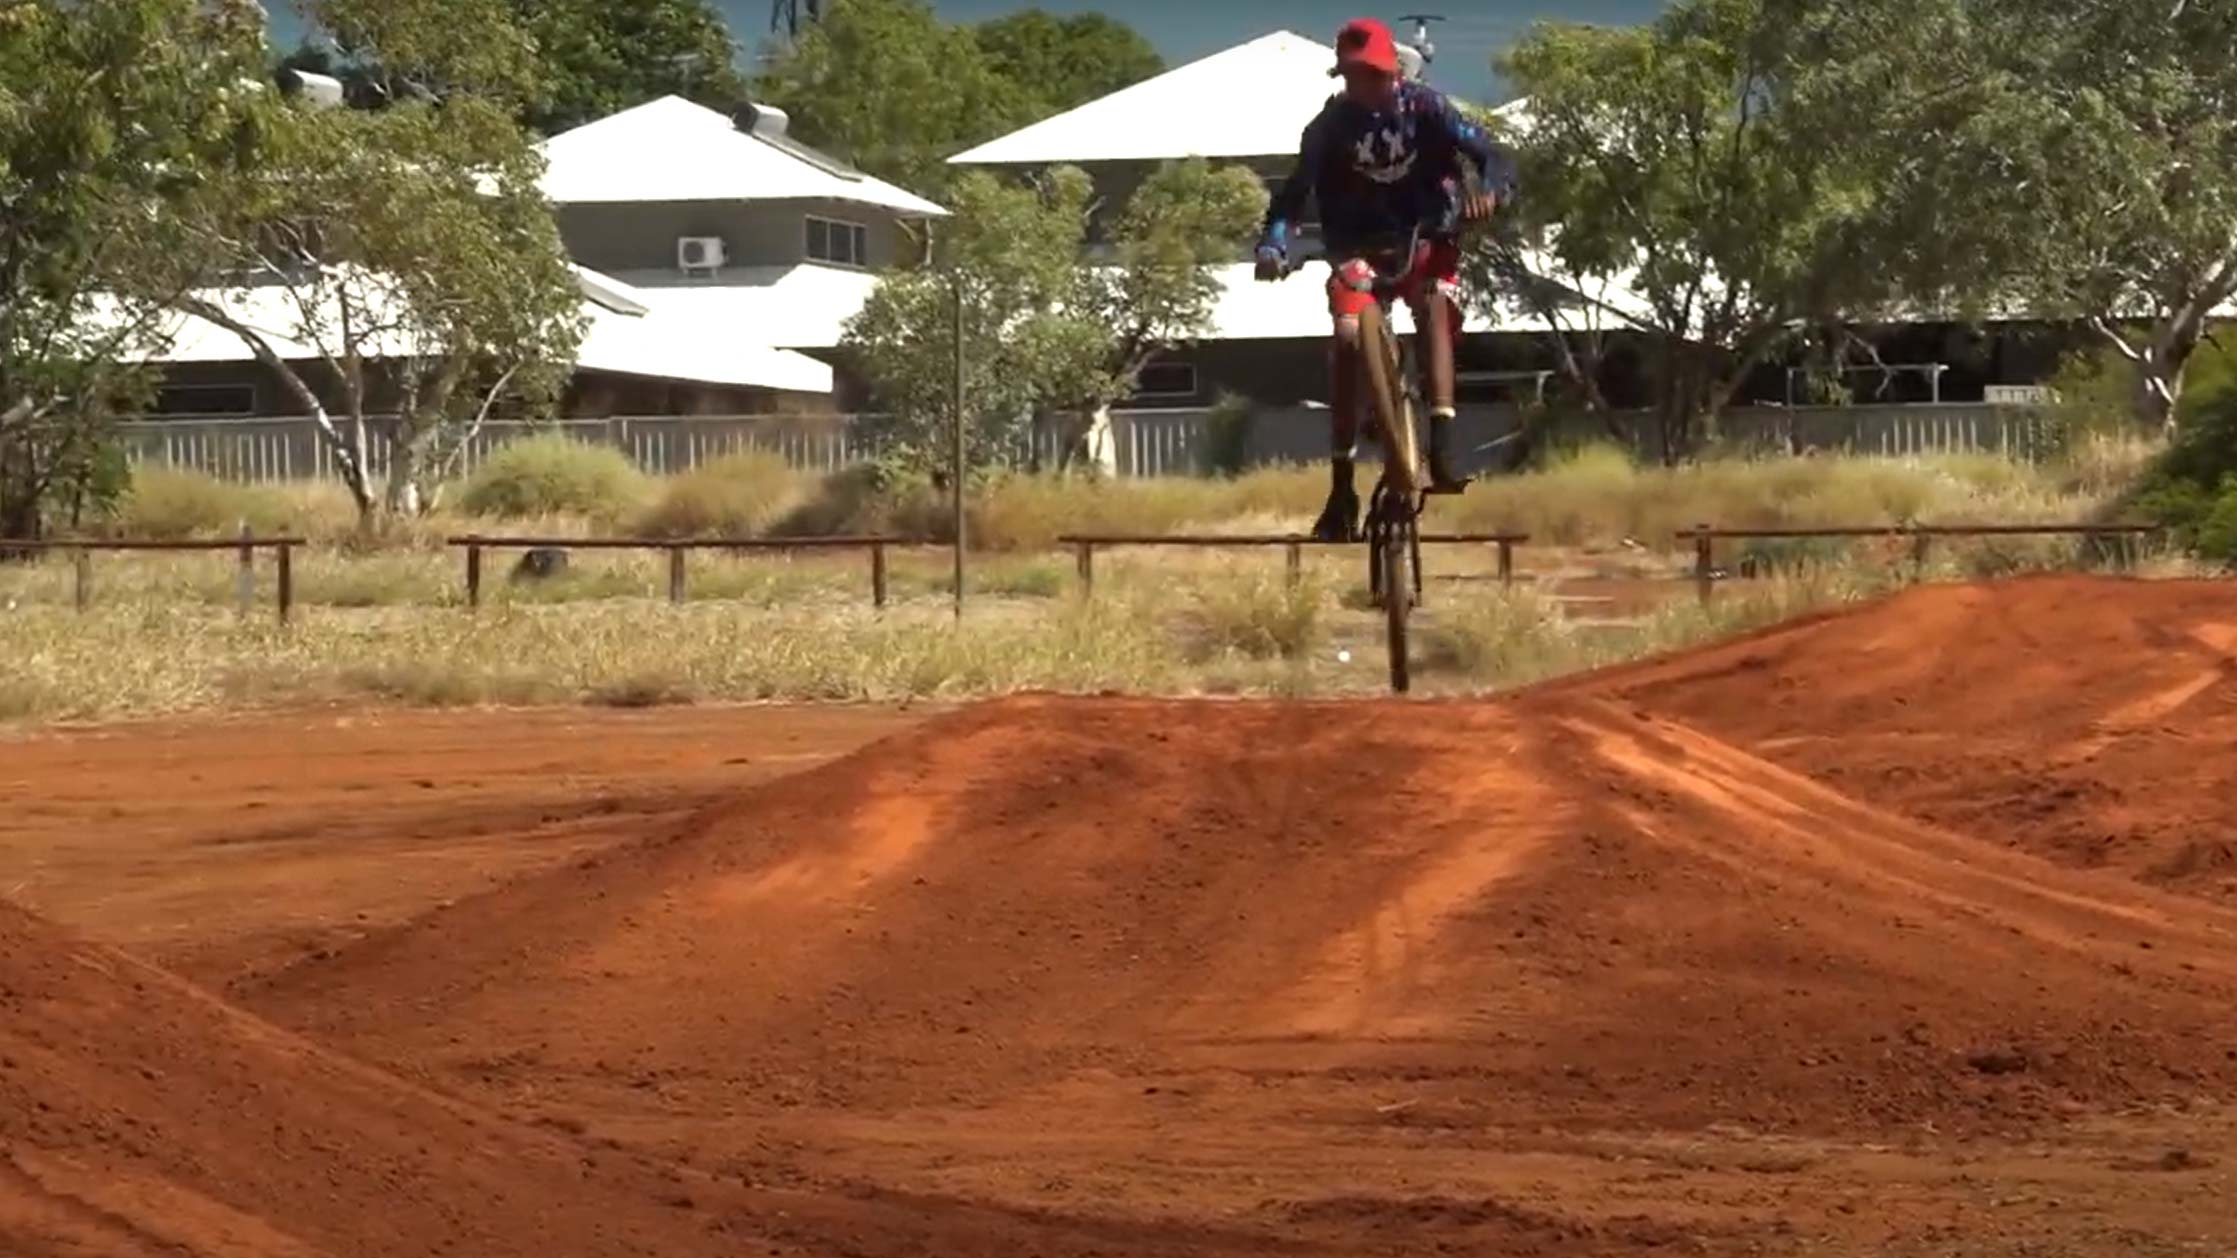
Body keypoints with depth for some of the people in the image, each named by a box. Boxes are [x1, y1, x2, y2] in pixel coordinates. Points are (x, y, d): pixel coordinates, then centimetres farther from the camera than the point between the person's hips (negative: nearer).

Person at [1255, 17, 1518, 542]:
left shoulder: (1424, 107, -13)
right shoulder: (1331, 124, -11)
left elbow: (1492, 156, -20)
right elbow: (1295, 192, -15)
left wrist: (1489, 190, -43)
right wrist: (1272, 247, -34)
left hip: (1427, 238, -1)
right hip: (1361, 246, 1)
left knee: (1434, 306, -31)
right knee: (1348, 336, -20)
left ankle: (1442, 447, -38)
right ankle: (1341, 488, -14)